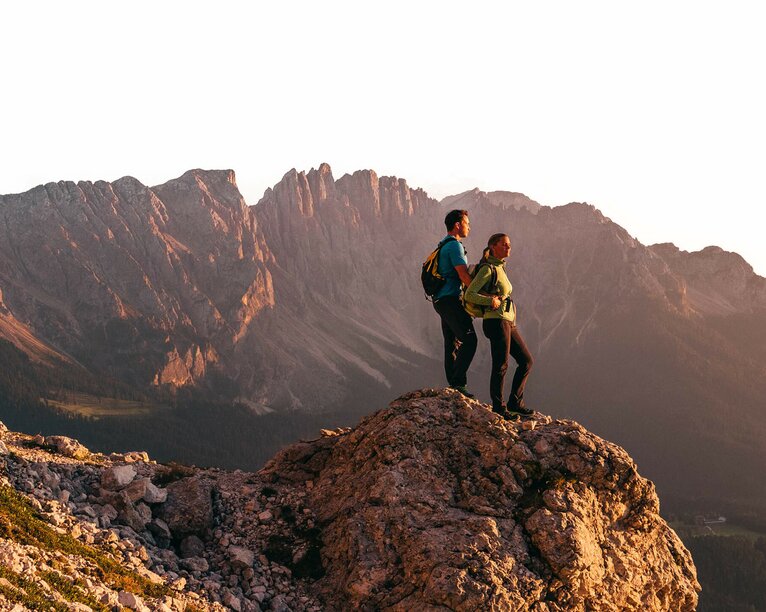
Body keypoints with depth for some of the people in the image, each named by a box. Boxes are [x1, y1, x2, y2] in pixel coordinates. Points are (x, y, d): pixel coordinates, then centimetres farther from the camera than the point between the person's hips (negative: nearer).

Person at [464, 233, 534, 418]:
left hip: (508, 322, 9)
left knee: (526, 361, 9)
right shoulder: (488, 269, -10)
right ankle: (498, 407, 5)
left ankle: (515, 402, 14)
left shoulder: (500, 268, 17)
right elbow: (469, 295, -16)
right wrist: (491, 301, -24)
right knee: (501, 365, -5)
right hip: (496, 321, -9)